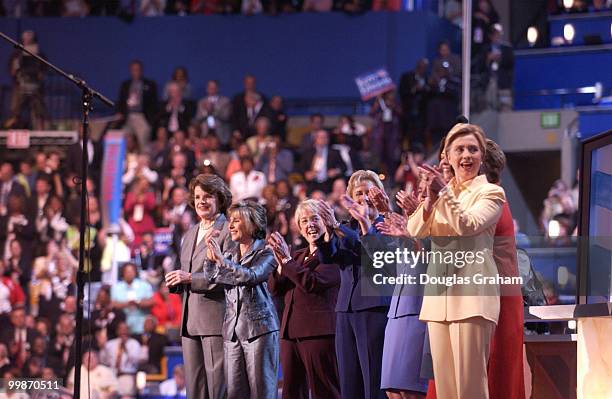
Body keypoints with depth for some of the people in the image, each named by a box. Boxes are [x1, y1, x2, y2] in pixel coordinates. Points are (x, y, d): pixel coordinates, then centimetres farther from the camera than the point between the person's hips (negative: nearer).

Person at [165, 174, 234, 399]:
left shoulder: (229, 231, -4)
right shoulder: (190, 234, 21)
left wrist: (191, 278, -16)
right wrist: (176, 282, 4)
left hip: (216, 320, -8)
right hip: (190, 322, 8)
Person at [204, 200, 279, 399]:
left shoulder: (265, 253, 0)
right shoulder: (230, 254, 17)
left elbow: (252, 276, -18)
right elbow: (213, 277, 3)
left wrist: (222, 261, -21)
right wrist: (211, 259, -13)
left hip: (259, 328, -5)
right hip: (233, 330, 5)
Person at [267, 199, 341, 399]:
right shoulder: (297, 256, 21)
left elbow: (313, 282, -18)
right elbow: (274, 289, 14)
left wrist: (287, 260, -11)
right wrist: (281, 264, -5)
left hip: (319, 332, -8)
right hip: (290, 333, 8)